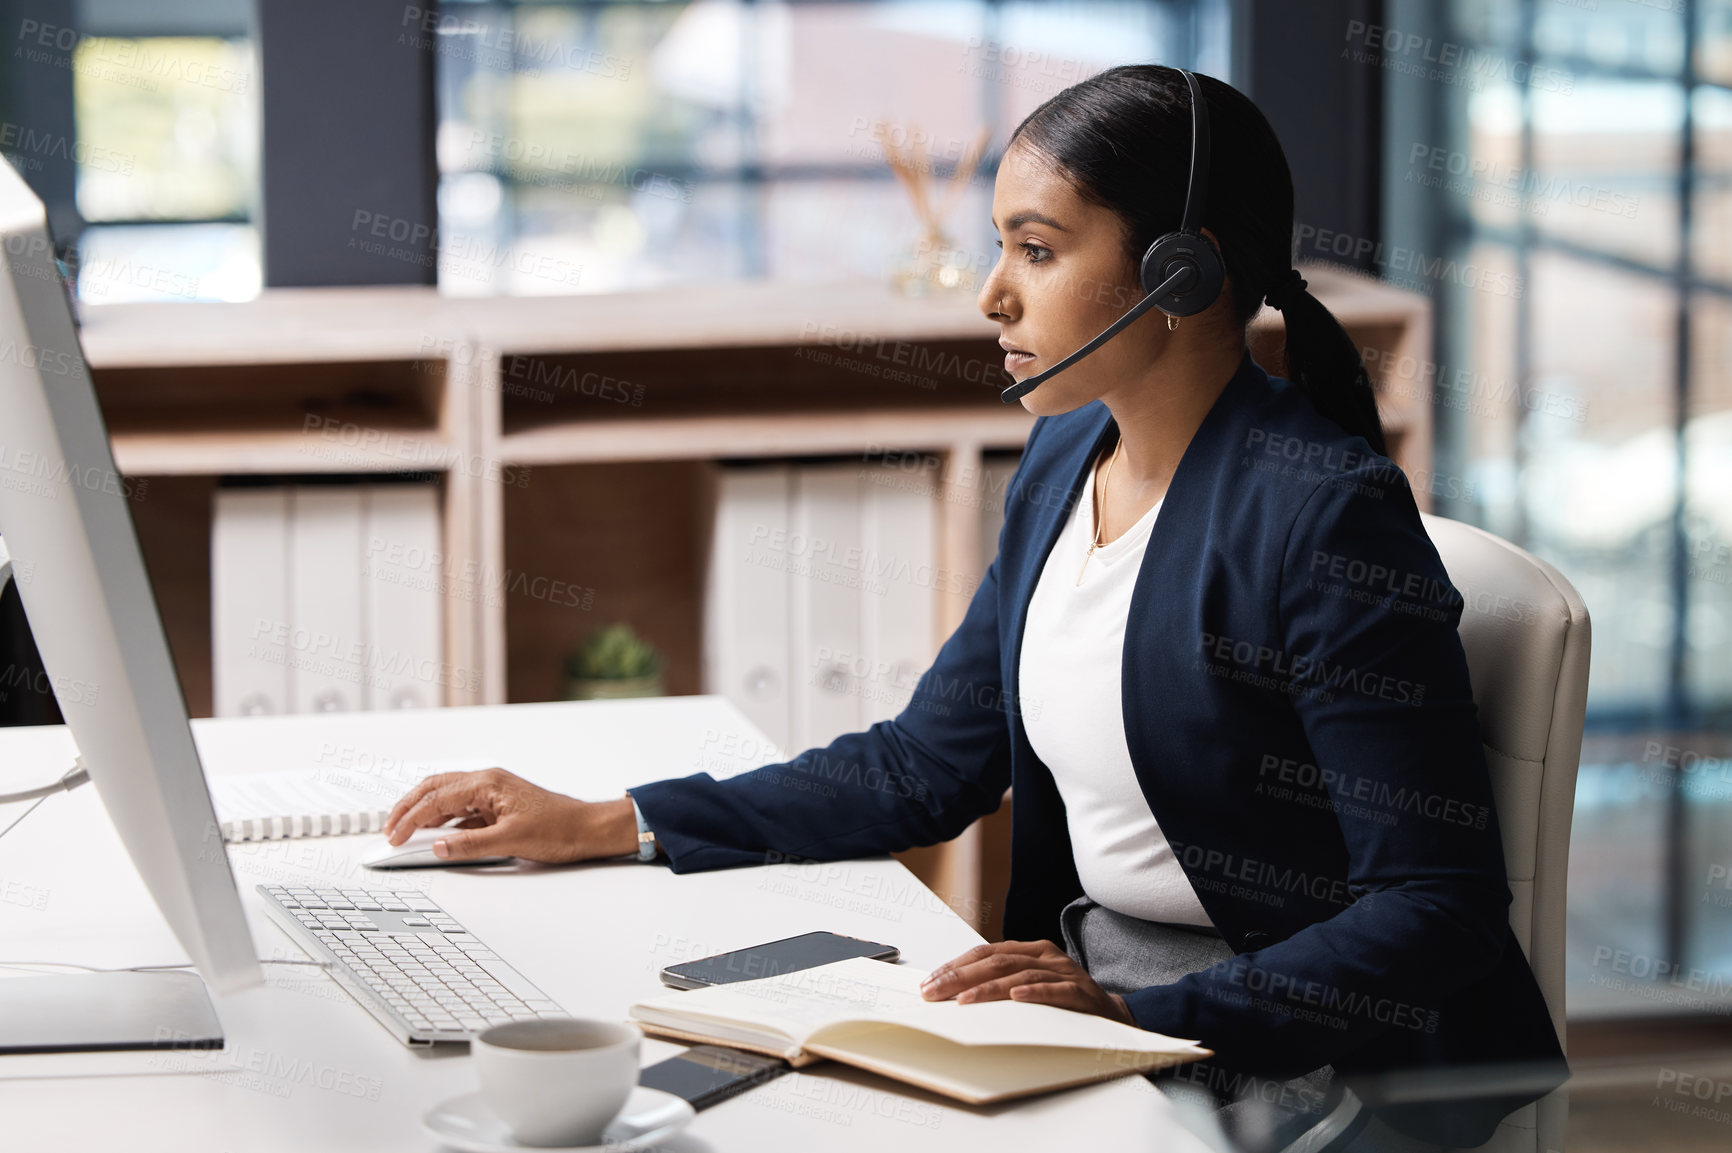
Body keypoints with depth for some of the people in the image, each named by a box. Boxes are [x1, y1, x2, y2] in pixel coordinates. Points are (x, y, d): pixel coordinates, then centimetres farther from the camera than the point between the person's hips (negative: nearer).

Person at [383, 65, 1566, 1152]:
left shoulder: (1325, 515, -18)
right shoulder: (1066, 461, 8)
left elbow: (1439, 912, -19)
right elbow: (921, 769, 16)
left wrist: (1141, 1014, -29)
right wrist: (596, 825, 10)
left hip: (1328, 1057, -8)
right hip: (1094, 987, 8)